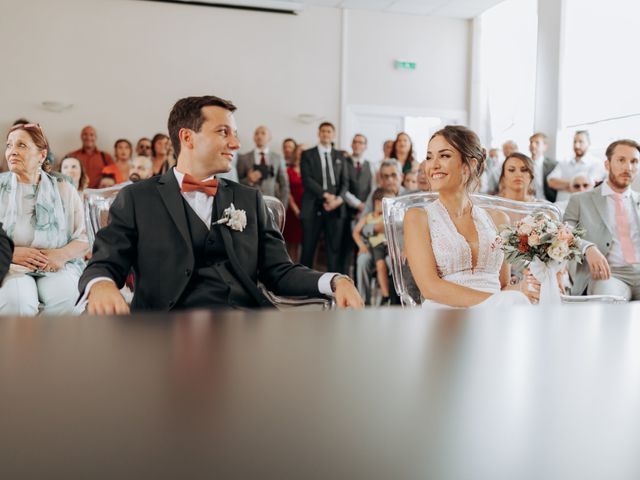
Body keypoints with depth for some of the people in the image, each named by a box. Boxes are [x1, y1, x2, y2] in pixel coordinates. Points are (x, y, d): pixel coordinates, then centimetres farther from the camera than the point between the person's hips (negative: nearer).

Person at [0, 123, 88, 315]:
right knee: (18, 302, -34)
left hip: (57, 267, 0)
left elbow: (83, 238, 5)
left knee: (65, 297, -33)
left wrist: (62, 254, -15)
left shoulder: (63, 188, 6)